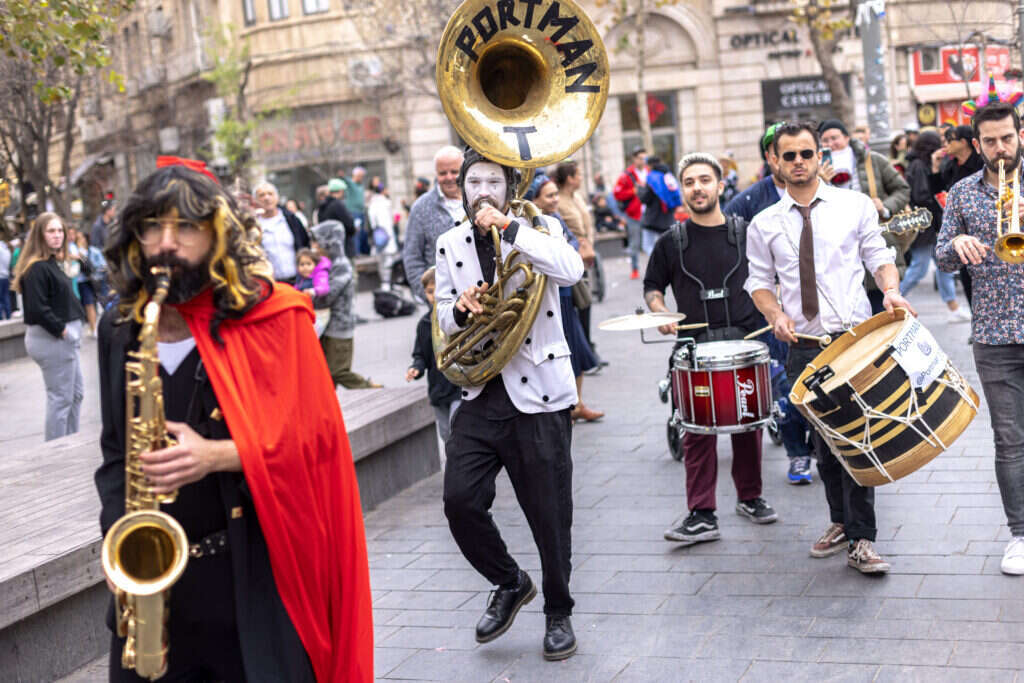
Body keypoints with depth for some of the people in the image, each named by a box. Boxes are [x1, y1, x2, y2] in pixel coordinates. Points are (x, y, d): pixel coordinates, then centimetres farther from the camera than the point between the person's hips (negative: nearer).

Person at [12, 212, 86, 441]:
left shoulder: (53, 263, 12)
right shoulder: (37, 268, -18)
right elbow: (37, 309, -25)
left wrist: (72, 331, 6)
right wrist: (61, 329, -18)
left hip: (63, 338, 10)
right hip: (51, 339, -10)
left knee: (76, 393, 17)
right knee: (60, 398, -2)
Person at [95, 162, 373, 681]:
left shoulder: (272, 318, -6)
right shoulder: (119, 329, 9)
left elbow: (313, 435, -8)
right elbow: (115, 452, 15)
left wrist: (219, 455, -21)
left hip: (255, 574, -4)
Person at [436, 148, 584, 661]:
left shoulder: (538, 227, -1)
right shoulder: (449, 244, 10)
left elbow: (571, 271, -23)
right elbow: (445, 322, 15)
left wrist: (507, 227, -22)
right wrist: (459, 307, -8)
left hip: (538, 393, -3)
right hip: (480, 393, 4)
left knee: (549, 512, 2)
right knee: (460, 500, -7)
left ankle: (558, 611, 25)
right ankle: (510, 583, 21)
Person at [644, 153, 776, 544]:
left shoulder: (745, 233, 6)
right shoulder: (671, 243, 6)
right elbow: (652, 286, 15)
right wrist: (660, 311, -5)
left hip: (745, 341, 1)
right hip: (695, 348, -1)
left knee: (748, 424, 8)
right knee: (697, 432, -4)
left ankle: (750, 497, 27)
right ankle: (701, 515, -1)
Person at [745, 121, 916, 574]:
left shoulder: (856, 206, 5)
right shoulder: (764, 224, 7)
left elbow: (879, 257, 7)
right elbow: (758, 281, 11)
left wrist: (891, 291, -14)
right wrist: (775, 314, -9)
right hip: (803, 346, 2)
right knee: (822, 442, 9)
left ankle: (862, 541, -1)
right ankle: (841, 523, 29)